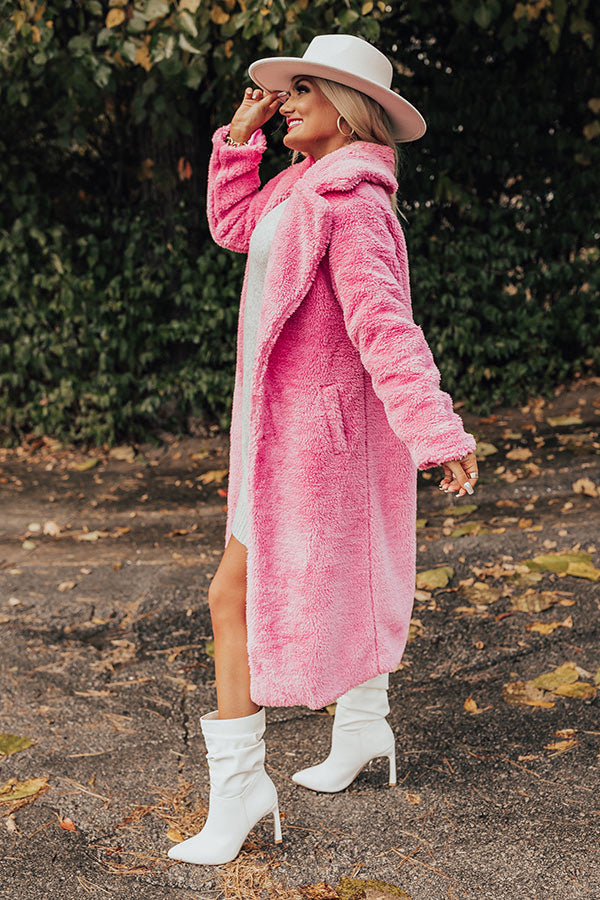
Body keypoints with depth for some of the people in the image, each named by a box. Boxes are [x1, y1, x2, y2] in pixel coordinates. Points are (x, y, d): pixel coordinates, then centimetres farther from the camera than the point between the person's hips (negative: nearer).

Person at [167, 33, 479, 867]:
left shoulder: (351, 204, -20)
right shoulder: (309, 183, 9)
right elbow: (233, 226, 21)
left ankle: (239, 783, 1)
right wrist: (241, 135, 10)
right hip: (291, 416, 10)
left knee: (237, 597, -8)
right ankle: (364, 728, 38)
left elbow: (384, 324, -29)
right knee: (338, 578, 21)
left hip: (311, 425, -10)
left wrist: (436, 430, -36)